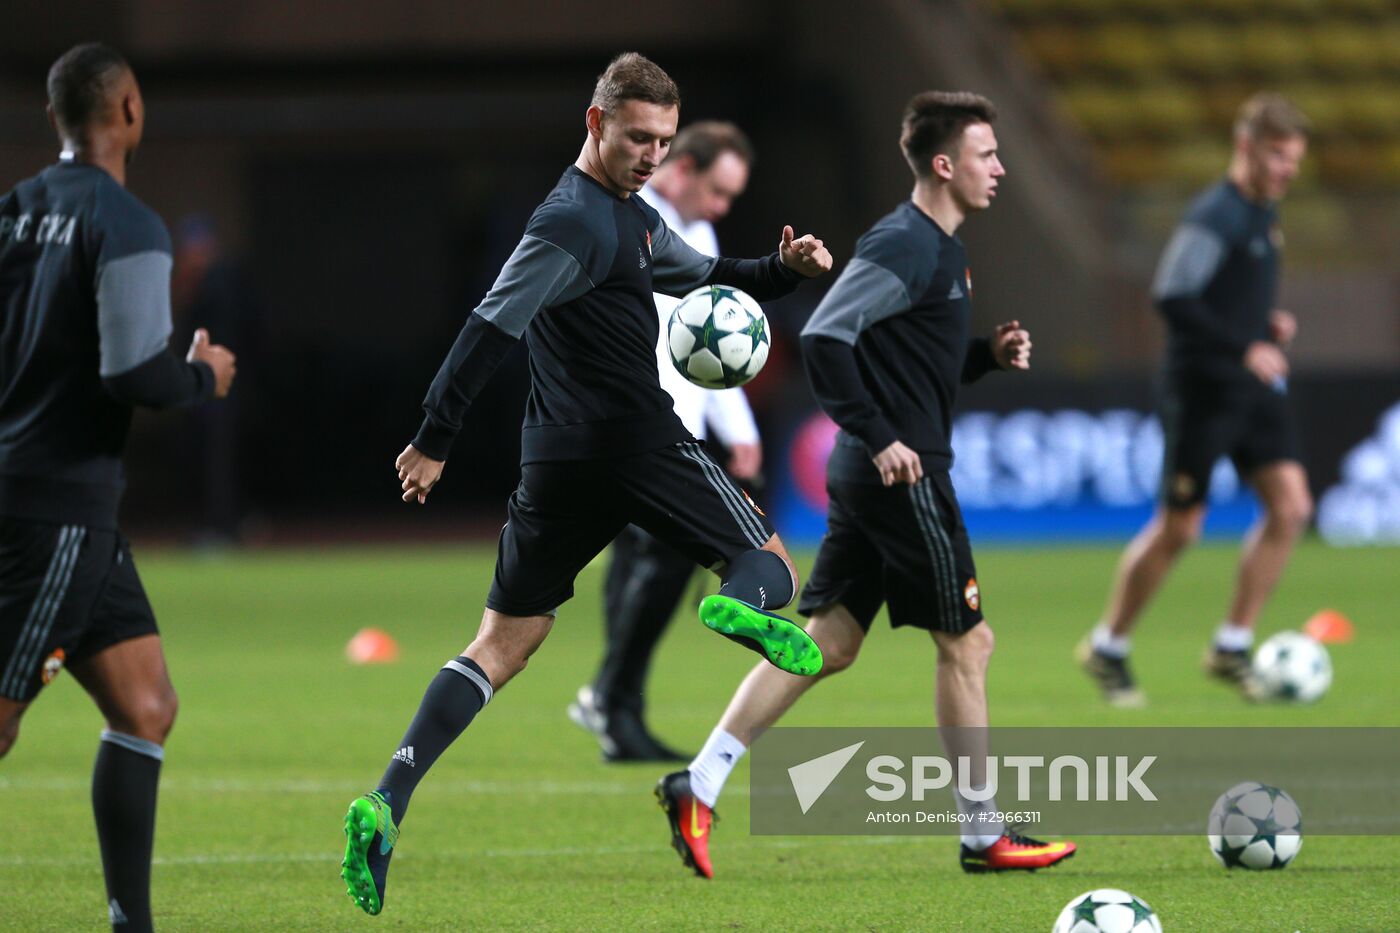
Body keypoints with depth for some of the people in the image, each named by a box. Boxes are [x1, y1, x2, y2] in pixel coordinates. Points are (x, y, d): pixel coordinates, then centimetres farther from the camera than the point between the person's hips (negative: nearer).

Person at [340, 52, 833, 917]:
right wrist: (434, 441, -24)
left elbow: (703, 277, 31)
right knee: (773, 565, 4)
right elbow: (492, 328, -20)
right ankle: (745, 602, -33)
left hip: (558, 459, 9)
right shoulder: (574, 220, -13)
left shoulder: (634, 217, 19)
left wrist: (782, 270, 12)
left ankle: (386, 806, -9)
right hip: (639, 445, -9)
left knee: (502, 644, 4)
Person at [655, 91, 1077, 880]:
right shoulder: (905, 246, -15)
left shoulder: (941, 250, 17)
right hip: (901, 479, -10)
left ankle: (699, 786, 2)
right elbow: (825, 337, -24)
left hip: (871, 479, 10)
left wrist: (989, 355, 9)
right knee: (966, 643, 1)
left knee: (828, 641, 7)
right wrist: (878, 438, -22)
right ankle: (985, 836, 10)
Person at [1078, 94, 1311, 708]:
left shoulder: (1264, 214, 13)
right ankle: (1106, 648, 15)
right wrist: (1244, 349, -27)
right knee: (1179, 527, -2)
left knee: (1290, 506, -5)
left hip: (1254, 389, 8)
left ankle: (1232, 647, 4)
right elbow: (1172, 297, -24)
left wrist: (1268, 322, 9)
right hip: (1203, 390, -8)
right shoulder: (1215, 215, -16)